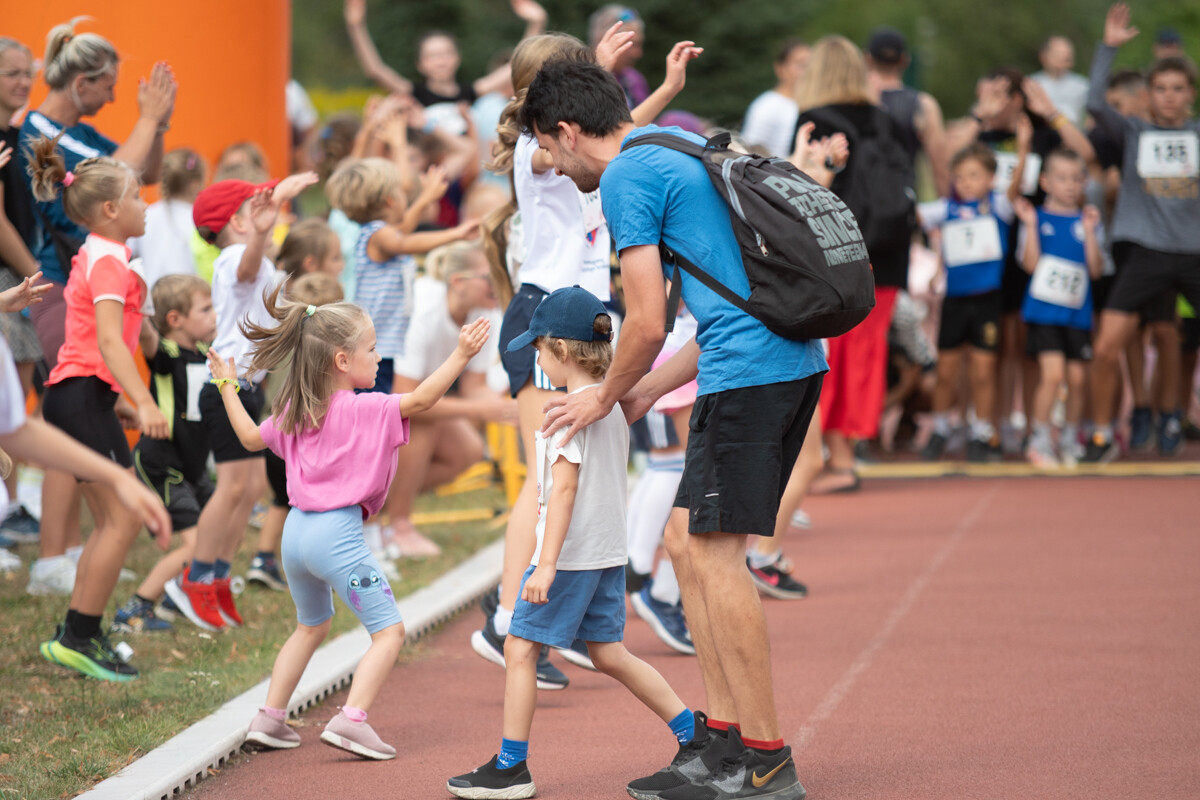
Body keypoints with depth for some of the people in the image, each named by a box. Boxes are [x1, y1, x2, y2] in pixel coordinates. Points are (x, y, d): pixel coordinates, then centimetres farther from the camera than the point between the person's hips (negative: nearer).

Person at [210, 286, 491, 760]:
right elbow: (420, 400, -19)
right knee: (389, 631, -2)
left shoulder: (292, 411, 11)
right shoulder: (363, 410, -11)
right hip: (337, 533, -8)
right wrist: (460, 356, -20)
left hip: (296, 528, 8)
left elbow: (251, 438, 24)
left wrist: (227, 387, 37)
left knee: (311, 625, 29)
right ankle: (352, 720, -17)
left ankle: (270, 718, 26)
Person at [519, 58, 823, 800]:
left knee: (715, 553, -5)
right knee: (689, 543, 13)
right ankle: (725, 739, 14)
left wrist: (605, 399, 9)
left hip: (747, 373, -9)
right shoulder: (682, 149, 24)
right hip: (794, 360, 9)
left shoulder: (627, 175, -6)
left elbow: (647, 324, -8)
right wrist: (645, 393, 28)